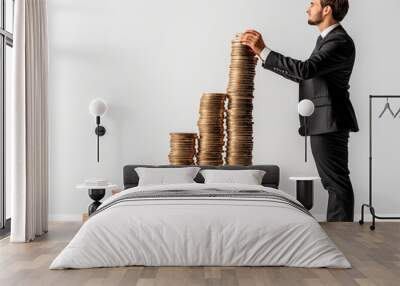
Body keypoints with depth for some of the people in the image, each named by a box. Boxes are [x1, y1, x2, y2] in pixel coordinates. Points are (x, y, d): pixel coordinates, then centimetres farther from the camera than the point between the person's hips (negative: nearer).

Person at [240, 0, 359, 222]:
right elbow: (303, 76, 21)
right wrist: (264, 57, 19)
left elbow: (305, 70, -28)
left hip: (329, 122, -10)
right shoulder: (326, 39, 18)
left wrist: (264, 51, -26)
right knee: (333, 182, 14)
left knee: (337, 182, -5)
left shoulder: (340, 42, -15)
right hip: (323, 123, 10)